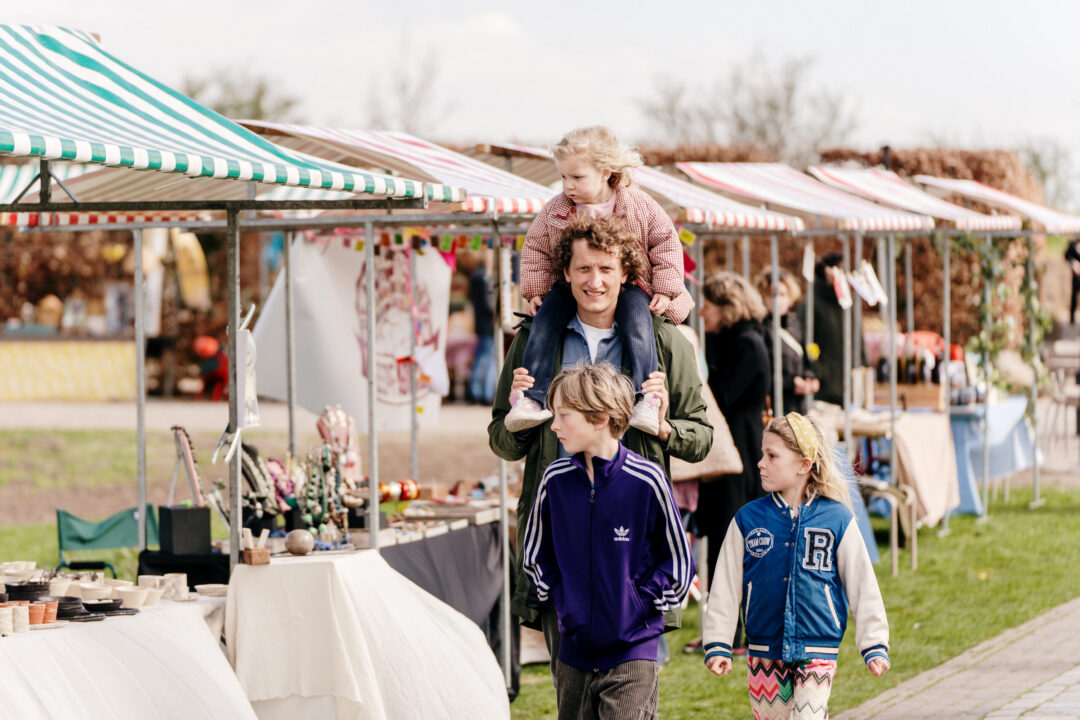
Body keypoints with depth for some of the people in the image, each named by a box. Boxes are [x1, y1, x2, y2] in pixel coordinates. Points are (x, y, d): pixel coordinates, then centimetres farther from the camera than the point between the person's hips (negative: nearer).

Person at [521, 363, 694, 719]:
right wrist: (560, 600, 7)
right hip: (573, 653, 5)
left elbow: (679, 563, 0)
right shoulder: (555, 480, 0)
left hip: (632, 653, -4)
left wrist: (641, 603, -6)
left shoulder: (646, 480, -11)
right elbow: (535, 556, 17)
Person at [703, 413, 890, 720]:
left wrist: (874, 646, 1)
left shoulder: (837, 519, -3)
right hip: (764, 652, 2)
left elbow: (863, 587, 2)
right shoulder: (748, 519, 2)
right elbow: (725, 588, 6)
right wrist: (717, 645, 2)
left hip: (817, 654, -2)